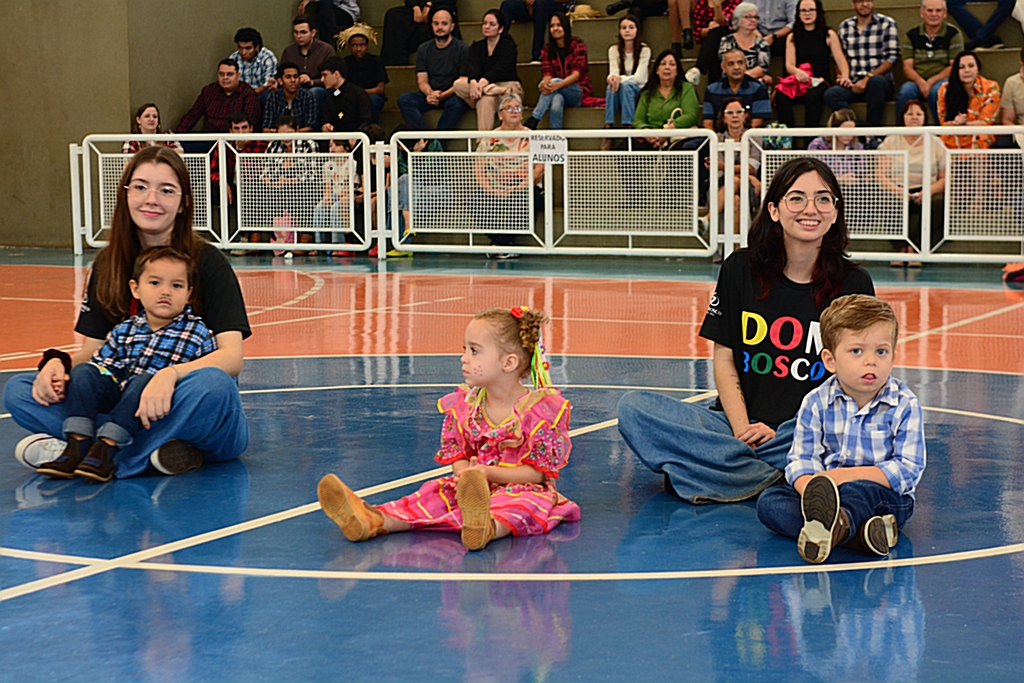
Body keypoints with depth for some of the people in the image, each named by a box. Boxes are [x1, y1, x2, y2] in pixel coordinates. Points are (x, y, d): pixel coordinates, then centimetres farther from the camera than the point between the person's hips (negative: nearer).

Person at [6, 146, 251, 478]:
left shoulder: (208, 263, -6)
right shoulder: (108, 264, 7)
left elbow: (232, 356, -17)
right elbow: (92, 351, 9)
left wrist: (171, 375, -36)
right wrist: (58, 363, -15)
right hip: (128, 406, 4)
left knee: (213, 384, -38)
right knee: (18, 390, -12)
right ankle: (153, 449, -25)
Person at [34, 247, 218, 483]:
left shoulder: (199, 334, 2)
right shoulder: (124, 331, 13)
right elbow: (101, 365, 16)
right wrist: (67, 381, -1)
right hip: (117, 397, 4)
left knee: (144, 380, -34)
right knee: (83, 372, -15)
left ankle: (107, 446, -36)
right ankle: (78, 444, -24)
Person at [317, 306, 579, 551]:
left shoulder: (541, 410, -11)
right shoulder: (464, 406, 7)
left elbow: (537, 472, -11)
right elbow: (457, 456, 9)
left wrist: (487, 472, -21)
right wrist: (467, 475, -17)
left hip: (523, 489, -6)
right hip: (476, 488, 6)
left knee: (530, 500, -37)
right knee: (438, 493, -17)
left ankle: (489, 528, -71)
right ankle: (374, 521, -39)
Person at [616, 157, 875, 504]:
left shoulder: (854, 284, 2)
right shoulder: (740, 269, 5)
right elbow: (724, 360, 4)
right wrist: (742, 429, -12)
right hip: (738, 425, 2)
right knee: (633, 407, -21)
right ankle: (778, 479, -27)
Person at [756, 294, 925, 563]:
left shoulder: (905, 405, -4)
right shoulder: (816, 403, 2)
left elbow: (909, 470, -10)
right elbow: (800, 461, -2)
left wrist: (843, 475, -19)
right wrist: (810, 489, -28)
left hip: (885, 497, -3)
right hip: (824, 492, 4)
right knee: (769, 502, -21)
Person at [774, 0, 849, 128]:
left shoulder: (829, 35, 11)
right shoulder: (792, 38, 16)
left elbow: (841, 60, 2)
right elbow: (789, 65, 4)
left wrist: (845, 76, -20)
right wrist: (797, 71, -21)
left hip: (821, 83, -2)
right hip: (799, 84, 2)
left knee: (813, 95, -37)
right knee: (780, 96, -31)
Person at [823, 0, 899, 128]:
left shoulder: (886, 24, 5)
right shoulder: (845, 26, 15)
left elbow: (893, 57, -4)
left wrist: (868, 78, -14)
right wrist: (843, 77, -7)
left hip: (880, 83, -3)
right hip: (854, 84, 3)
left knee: (875, 81, -39)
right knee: (830, 94, -29)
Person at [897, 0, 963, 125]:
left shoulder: (953, 34, 3)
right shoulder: (911, 36, 9)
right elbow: (907, 67, 3)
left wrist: (932, 81, -18)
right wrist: (920, 82, -19)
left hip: (943, 80, -2)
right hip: (918, 81, 2)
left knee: (937, 90, -36)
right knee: (905, 91, -31)